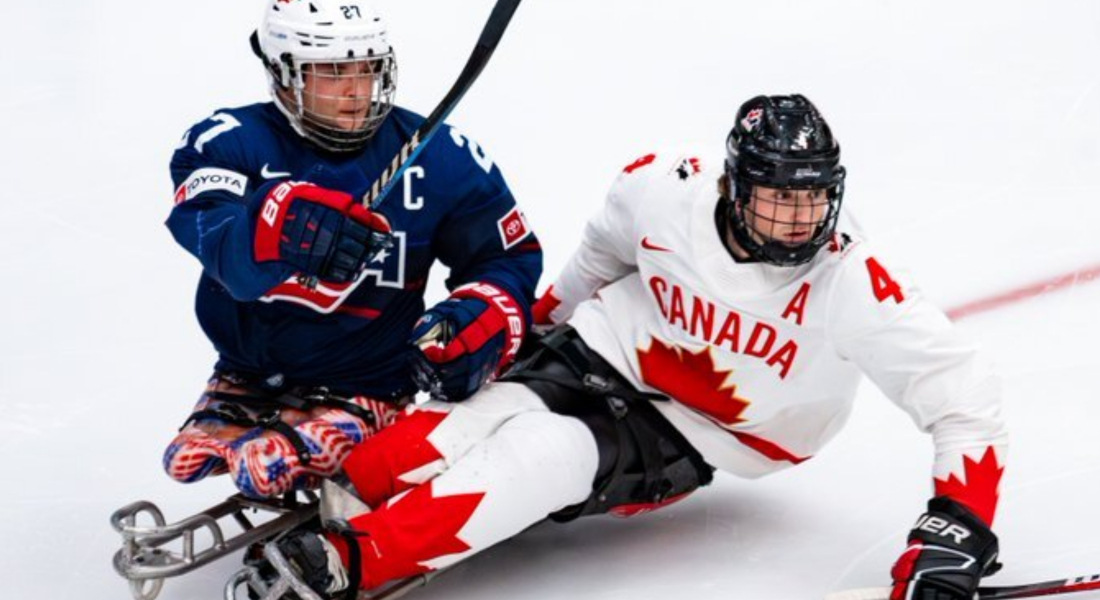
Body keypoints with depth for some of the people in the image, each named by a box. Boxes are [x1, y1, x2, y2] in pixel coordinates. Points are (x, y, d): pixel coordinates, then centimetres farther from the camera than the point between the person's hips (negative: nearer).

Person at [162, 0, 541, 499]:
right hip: (249, 377, 3)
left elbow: (509, 256, 6)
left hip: (365, 387, -3)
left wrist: (484, 319, -17)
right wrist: (283, 229, -53)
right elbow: (219, 243, -29)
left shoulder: (437, 157, -4)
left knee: (268, 467, -29)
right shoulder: (230, 142, -9)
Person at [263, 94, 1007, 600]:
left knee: (548, 455, -30)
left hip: (683, 444, -3)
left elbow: (965, 397, -24)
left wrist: (958, 527, -35)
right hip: (602, 356, 3)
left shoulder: (854, 288, -24)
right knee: (491, 420, -29)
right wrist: (547, 317, 20)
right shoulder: (665, 190, -16)